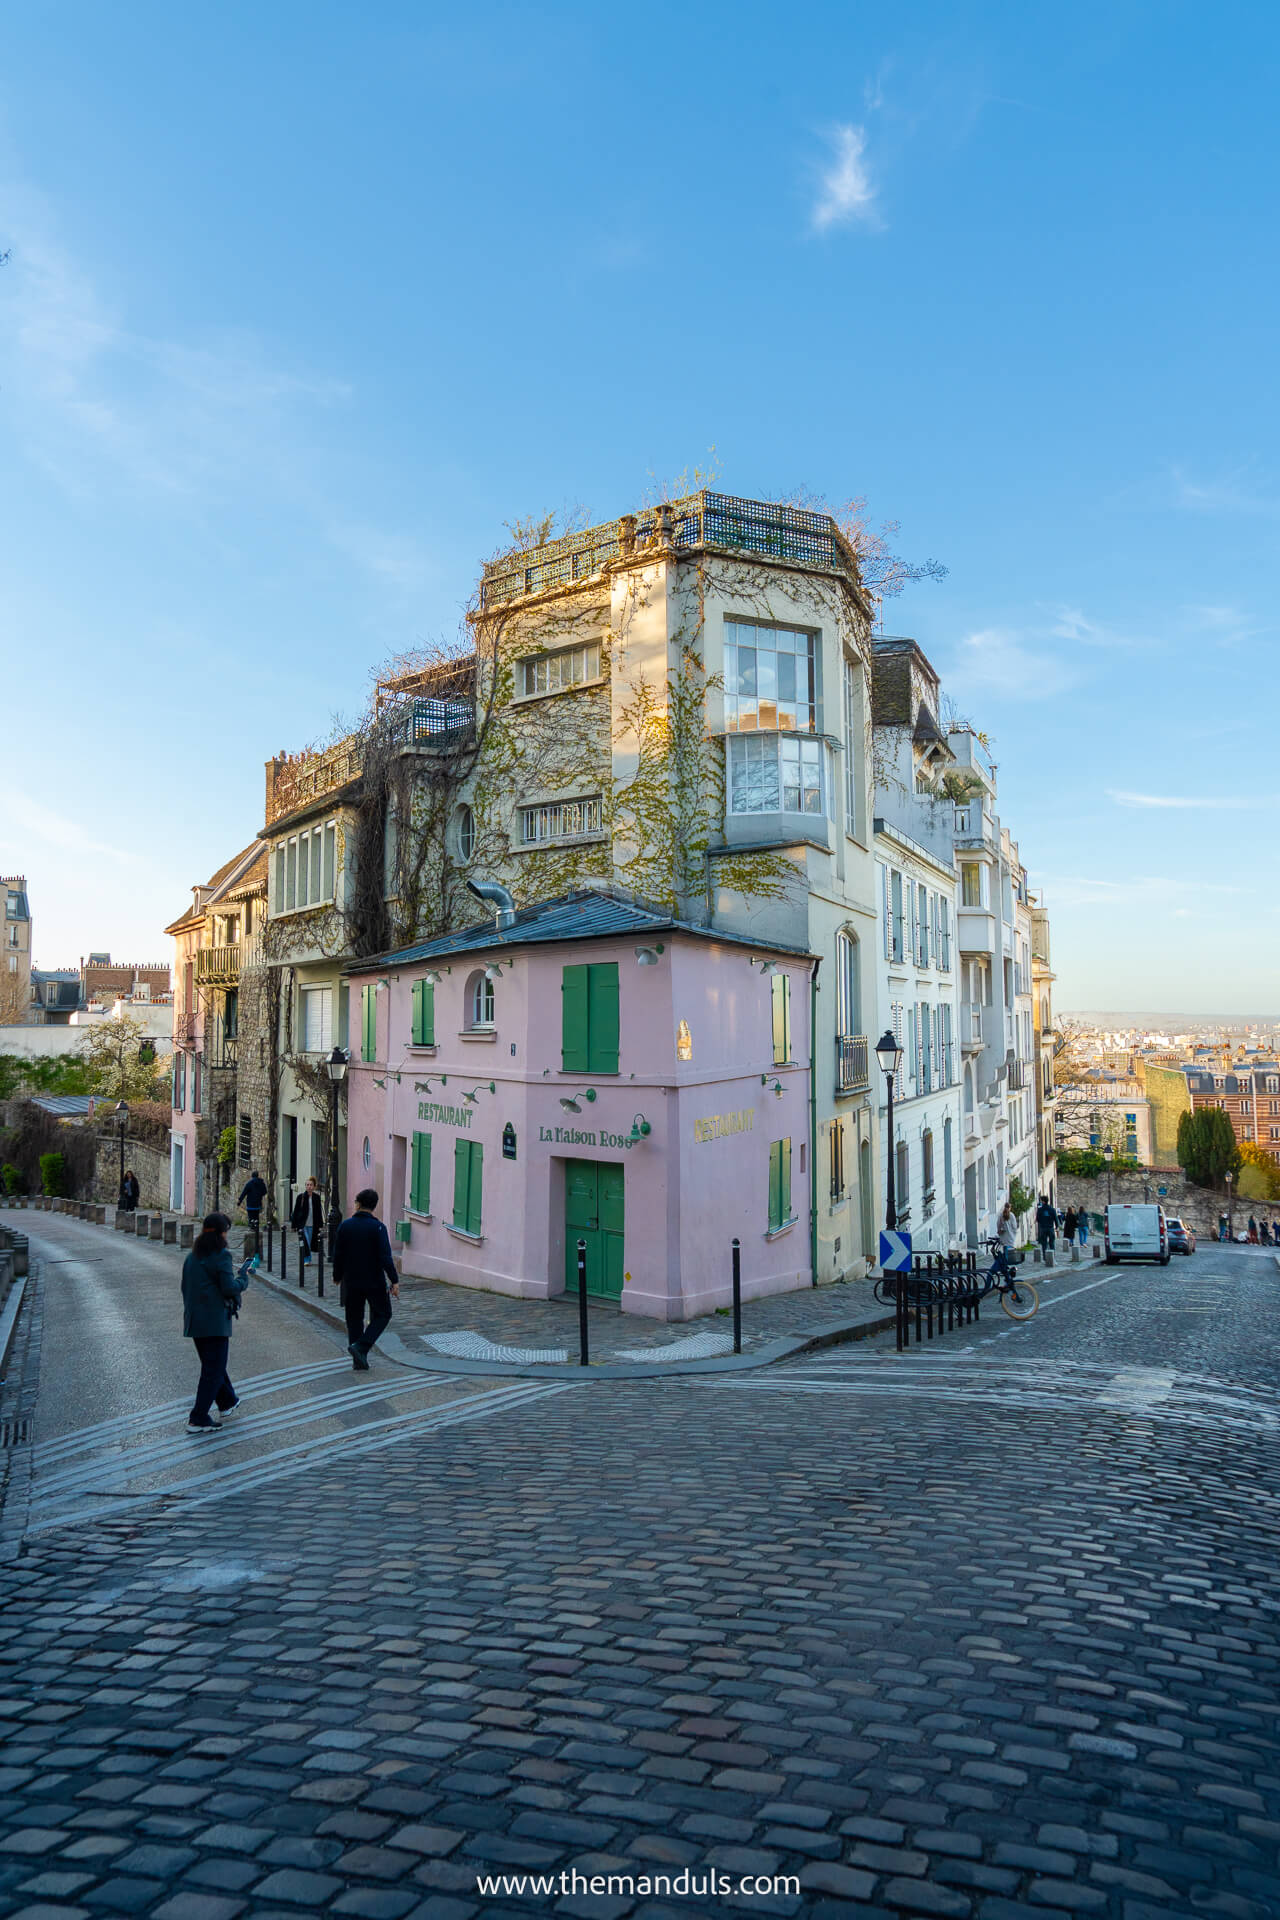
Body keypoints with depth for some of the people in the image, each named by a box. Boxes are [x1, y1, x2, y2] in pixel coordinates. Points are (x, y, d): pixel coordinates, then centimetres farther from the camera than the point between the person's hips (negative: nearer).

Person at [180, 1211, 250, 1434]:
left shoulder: (192, 1256, 10)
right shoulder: (220, 1256, -14)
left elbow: (185, 1287, 15)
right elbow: (229, 1288, -17)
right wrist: (243, 1276, 0)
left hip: (194, 1321, 8)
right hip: (215, 1321, -8)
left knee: (212, 1363, 22)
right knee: (214, 1369, -1)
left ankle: (228, 1401, 39)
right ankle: (198, 1419, -3)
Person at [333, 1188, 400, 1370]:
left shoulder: (345, 1226, -2)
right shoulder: (377, 1227, -12)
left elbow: (337, 1255, 2)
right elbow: (385, 1257, -16)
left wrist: (338, 1278, 16)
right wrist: (394, 1280, -11)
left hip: (351, 1282, 3)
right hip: (375, 1282, -3)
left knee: (354, 1319, 13)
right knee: (382, 1315, 11)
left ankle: (359, 1360, 12)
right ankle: (360, 1346, -7)